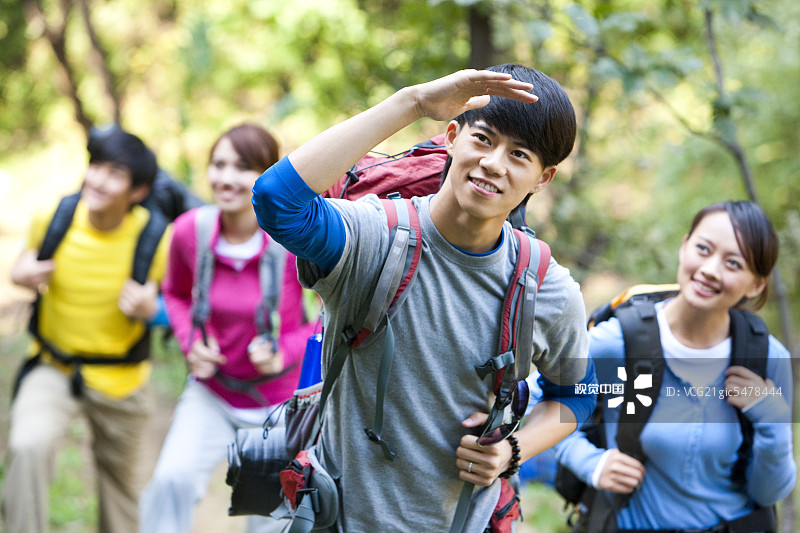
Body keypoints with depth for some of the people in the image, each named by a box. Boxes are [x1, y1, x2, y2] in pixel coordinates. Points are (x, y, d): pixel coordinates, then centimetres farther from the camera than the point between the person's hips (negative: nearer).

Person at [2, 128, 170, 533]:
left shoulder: (156, 239, -18)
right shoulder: (52, 219, -13)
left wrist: (150, 309, -27)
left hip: (120, 380, 0)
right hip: (53, 370, 0)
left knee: (120, 480, 18)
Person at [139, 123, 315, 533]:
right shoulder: (190, 230, -14)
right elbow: (176, 293, 8)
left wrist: (286, 352, -24)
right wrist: (191, 343, -11)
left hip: (282, 400, -1)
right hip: (212, 393, 1)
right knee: (172, 479, -25)